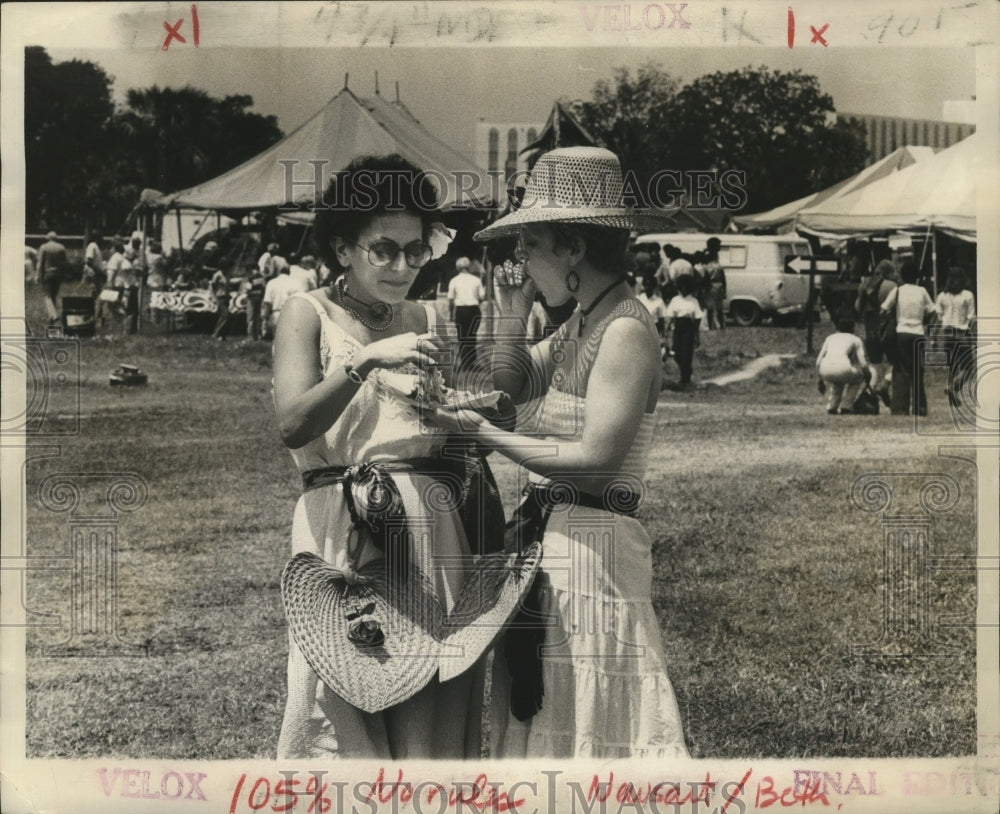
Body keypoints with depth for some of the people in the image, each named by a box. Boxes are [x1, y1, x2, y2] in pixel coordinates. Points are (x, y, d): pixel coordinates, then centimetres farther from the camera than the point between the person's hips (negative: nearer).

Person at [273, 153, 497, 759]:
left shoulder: (429, 321, 14)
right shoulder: (310, 313, 2)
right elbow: (294, 425, -15)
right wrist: (369, 359, -23)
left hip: (437, 521, 4)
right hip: (344, 521, -4)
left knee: (434, 715, 7)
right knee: (345, 710, -1)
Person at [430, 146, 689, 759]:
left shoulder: (625, 330, -17)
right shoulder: (581, 326, 12)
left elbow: (596, 459, -22)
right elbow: (513, 385, 20)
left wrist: (486, 434, -16)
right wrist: (512, 314, 8)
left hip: (591, 546, -9)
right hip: (548, 538, 10)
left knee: (592, 723, -3)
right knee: (545, 714, 15)